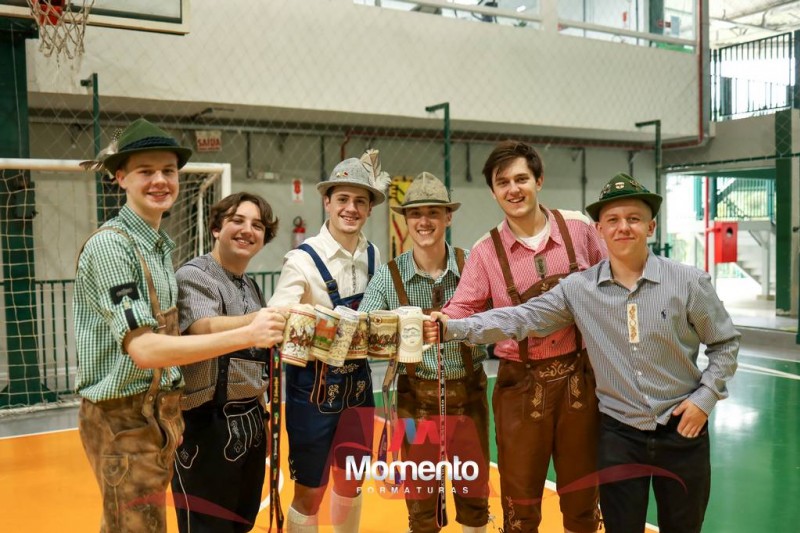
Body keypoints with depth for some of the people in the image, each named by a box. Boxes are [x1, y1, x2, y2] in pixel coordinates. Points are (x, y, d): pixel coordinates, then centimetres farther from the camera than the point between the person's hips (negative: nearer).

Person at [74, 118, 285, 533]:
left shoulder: (161, 244, 10)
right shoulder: (110, 245, -18)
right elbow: (143, 349, -27)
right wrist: (247, 335, -29)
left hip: (160, 413, 8)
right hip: (124, 418, -8)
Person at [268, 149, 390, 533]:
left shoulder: (374, 257, 1)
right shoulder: (303, 259, -14)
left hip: (357, 379, 5)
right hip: (314, 383, -4)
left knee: (351, 482, 19)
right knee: (310, 491, 7)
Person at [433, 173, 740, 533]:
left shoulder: (689, 282, -8)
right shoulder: (578, 289, -7)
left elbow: (725, 344, 3)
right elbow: (521, 318, -11)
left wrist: (706, 397, -9)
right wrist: (453, 327, -21)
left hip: (682, 430, 0)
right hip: (618, 434, 0)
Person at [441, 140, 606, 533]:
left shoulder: (579, 229, -2)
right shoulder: (486, 251, -3)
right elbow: (462, 309, -8)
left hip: (580, 378, 1)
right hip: (522, 385, -1)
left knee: (581, 495, 16)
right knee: (520, 500, 9)